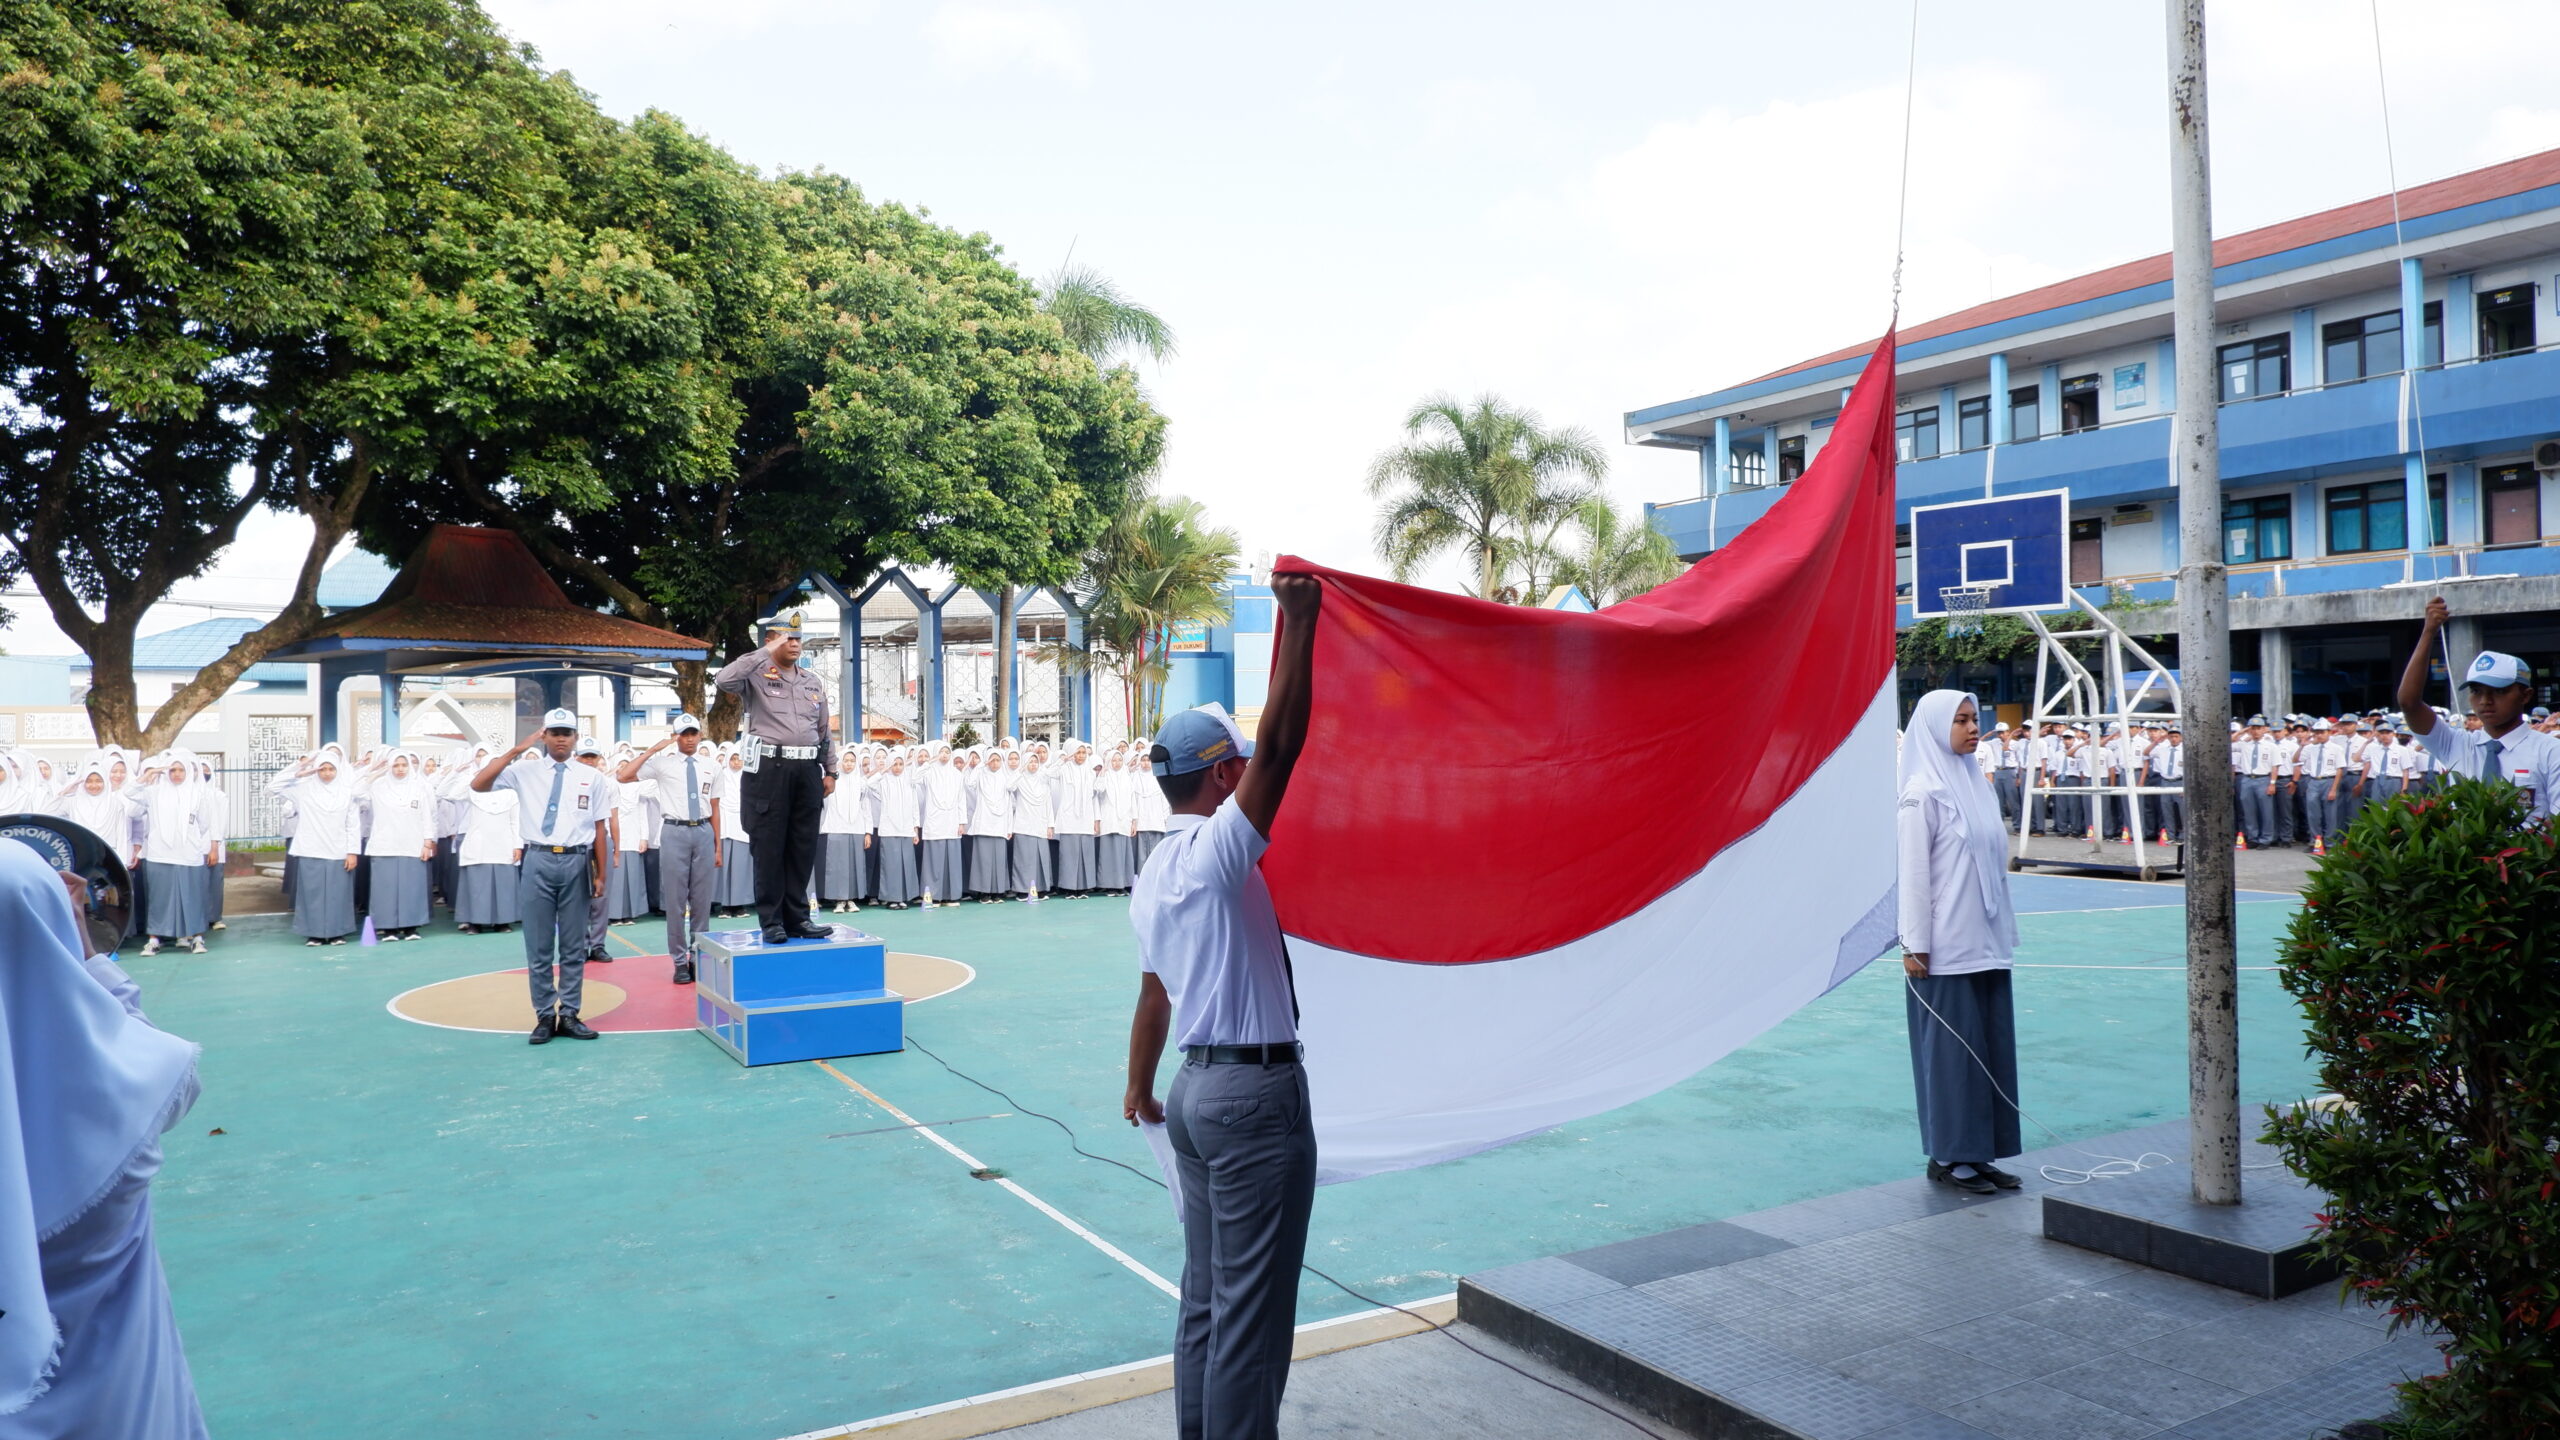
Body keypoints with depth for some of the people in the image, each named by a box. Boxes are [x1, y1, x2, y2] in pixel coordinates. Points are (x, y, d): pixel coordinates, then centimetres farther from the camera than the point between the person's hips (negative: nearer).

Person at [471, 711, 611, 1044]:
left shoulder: (592, 777, 6)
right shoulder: (525, 771, 4)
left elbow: (599, 828, 7)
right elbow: (478, 785, -8)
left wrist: (600, 874, 5)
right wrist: (515, 751, -10)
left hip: (576, 863, 1)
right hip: (538, 862, -1)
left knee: (574, 947, 8)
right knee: (539, 947, 6)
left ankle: (569, 1014, 17)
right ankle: (545, 1016, 15)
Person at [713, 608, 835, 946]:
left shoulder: (814, 681, 15)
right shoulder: (756, 676, 0)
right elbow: (724, 679, -22)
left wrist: (829, 771, 16)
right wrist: (766, 653, -18)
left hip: (807, 769, 5)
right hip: (769, 768, -5)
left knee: (803, 847, 8)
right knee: (769, 847, 0)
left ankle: (797, 917, 16)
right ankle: (772, 921, 6)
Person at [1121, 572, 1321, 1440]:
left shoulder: (1155, 875, 10)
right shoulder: (1217, 853, -16)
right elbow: (1280, 743, -25)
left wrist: (1140, 1087, 29)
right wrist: (1299, 622, -23)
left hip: (1198, 1087, 9)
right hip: (1257, 1092, -9)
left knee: (1207, 1296, 16)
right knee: (1251, 1310, 0)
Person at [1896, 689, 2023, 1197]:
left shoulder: (1977, 785, 12)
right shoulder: (1923, 793, -10)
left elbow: (1995, 864, 16)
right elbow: (1913, 872, -13)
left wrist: (2004, 932, 14)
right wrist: (1914, 945, -15)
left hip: (1986, 943, 8)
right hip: (1946, 946, -8)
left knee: (1992, 1045, 10)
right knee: (1951, 1047, -1)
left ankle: (1980, 1153, 19)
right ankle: (1949, 1157, 10)